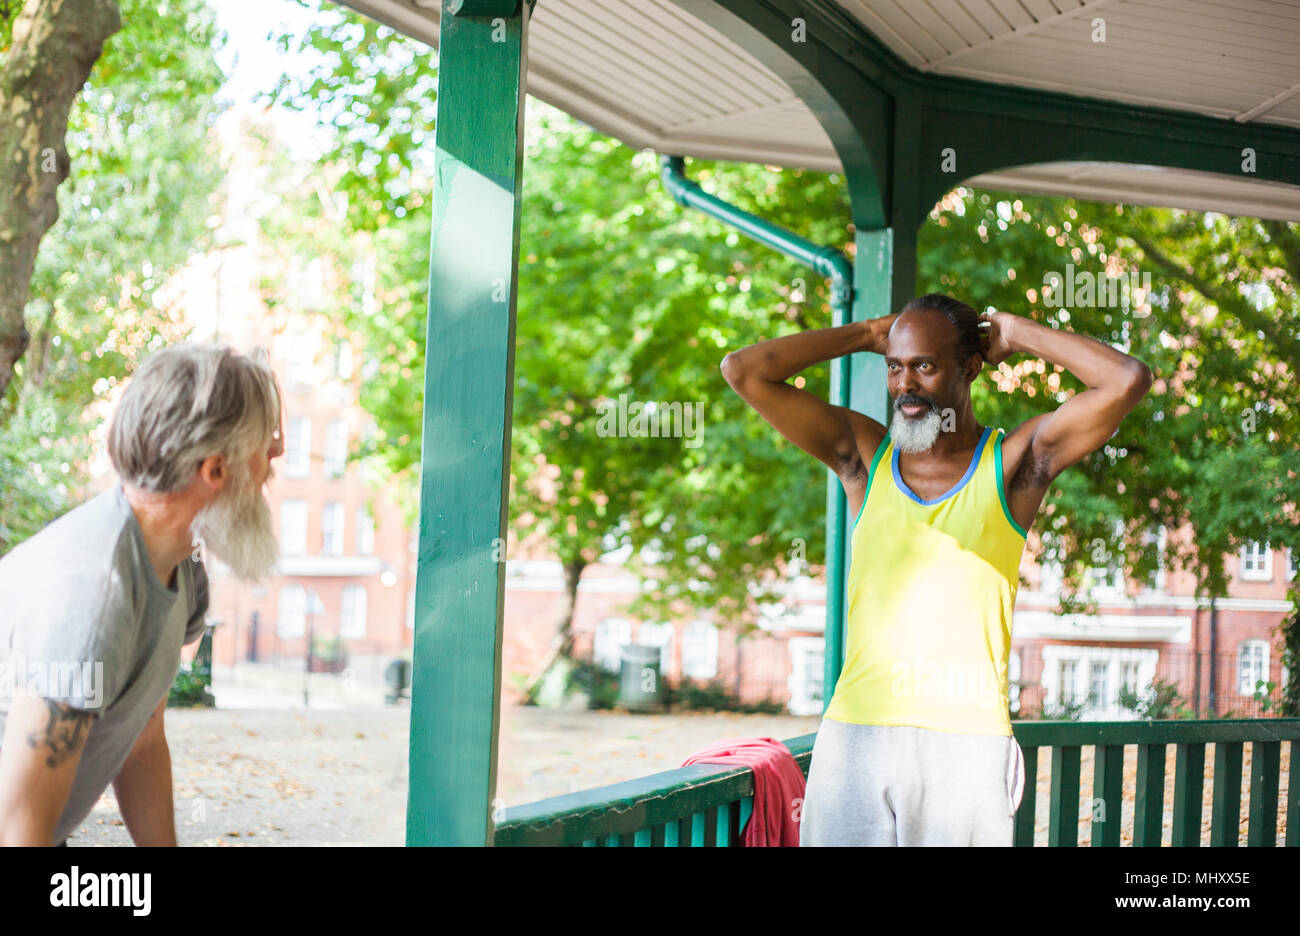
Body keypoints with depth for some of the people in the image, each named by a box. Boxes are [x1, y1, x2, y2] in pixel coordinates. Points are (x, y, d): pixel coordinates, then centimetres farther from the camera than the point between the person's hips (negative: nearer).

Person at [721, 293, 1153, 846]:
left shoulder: (1012, 463, 4)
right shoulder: (864, 454, 11)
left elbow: (1128, 380, -7)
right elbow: (743, 372, 7)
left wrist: (1017, 334, 5)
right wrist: (866, 336, 11)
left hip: (967, 743, -2)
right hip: (854, 737, 2)